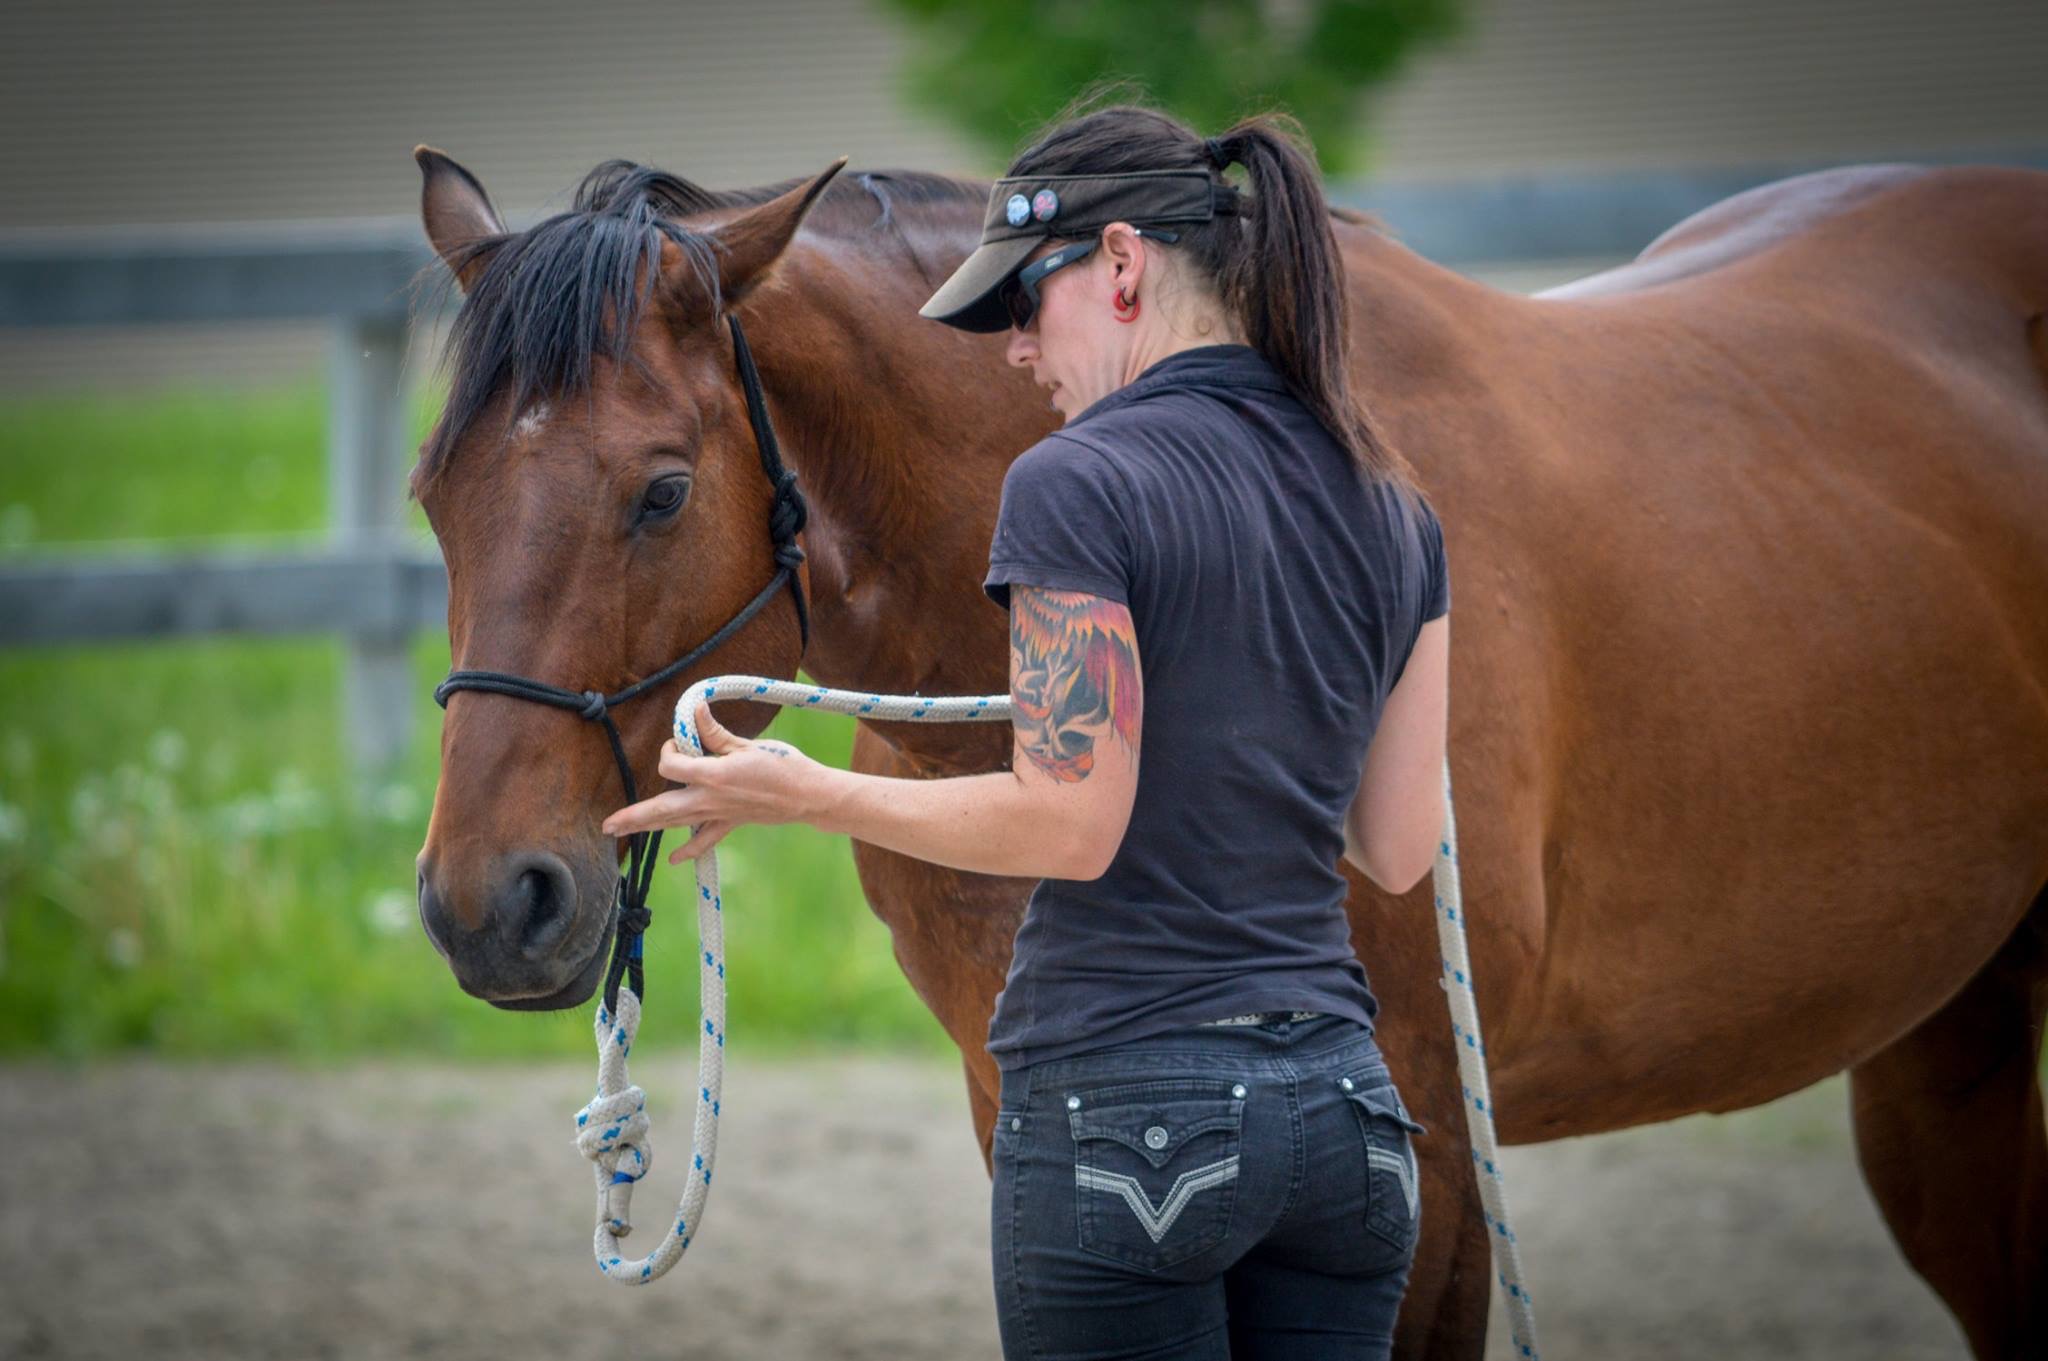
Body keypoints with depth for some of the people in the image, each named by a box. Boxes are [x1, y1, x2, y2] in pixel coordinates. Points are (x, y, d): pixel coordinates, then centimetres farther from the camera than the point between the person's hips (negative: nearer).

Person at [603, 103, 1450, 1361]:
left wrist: (808, 794, -6)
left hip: (1125, 1104, -6)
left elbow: (1070, 821, -15)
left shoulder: (1079, 482, -11)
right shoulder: (1390, 505, 10)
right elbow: (1401, 849, 11)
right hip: (1343, 1107, 6)